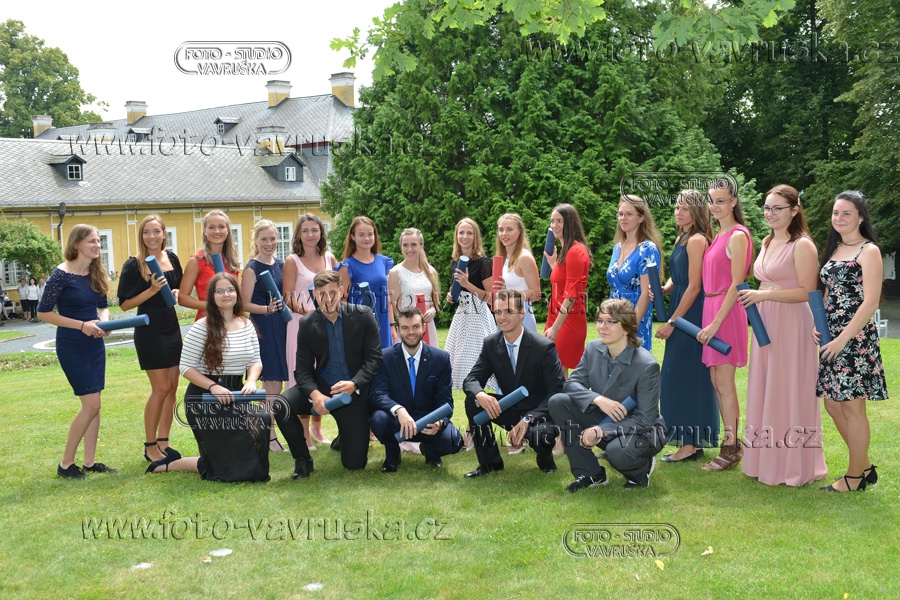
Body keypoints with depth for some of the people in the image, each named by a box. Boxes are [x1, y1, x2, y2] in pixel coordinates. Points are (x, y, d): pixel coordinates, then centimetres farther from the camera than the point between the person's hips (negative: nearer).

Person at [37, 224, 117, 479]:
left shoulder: (96, 274, 6)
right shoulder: (62, 274, -14)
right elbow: (44, 312, -13)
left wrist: (104, 320, -6)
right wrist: (82, 325, -19)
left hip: (95, 344, 7)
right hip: (71, 346, -7)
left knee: (93, 405, 8)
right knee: (91, 404, -10)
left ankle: (90, 462, 17)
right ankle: (65, 464, 4)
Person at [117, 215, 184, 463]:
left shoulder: (171, 258, 6)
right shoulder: (134, 265, -10)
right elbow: (125, 303, -11)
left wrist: (176, 293, -2)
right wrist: (152, 290, -21)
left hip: (172, 328, 6)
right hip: (149, 331, -6)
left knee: (172, 386, 7)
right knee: (161, 388, -6)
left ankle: (163, 442, 18)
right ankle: (150, 447, 7)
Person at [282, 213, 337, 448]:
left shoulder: (329, 258, 10)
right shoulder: (292, 261, -2)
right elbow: (288, 298, -6)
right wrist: (307, 311, -21)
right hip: (301, 323, -4)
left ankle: (317, 427, 25)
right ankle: (304, 433, 7)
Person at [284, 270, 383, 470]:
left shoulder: (363, 316, -7)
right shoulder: (307, 324, -3)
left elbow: (374, 358, -9)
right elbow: (303, 370, -5)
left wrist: (354, 384, -26)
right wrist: (315, 394, -27)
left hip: (355, 392, -1)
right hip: (322, 387, 1)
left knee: (355, 463, -2)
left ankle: (344, 437, 36)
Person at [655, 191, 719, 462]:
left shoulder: (696, 240, -14)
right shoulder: (682, 239, 15)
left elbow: (694, 286, -18)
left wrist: (672, 322, -15)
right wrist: (664, 288, -3)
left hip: (691, 316, -10)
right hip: (683, 317, 10)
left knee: (684, 376, -6)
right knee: (691, 378, 12)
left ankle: (689, 444, 0)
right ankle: (691, 442, 20)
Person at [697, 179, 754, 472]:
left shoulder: (737, 235, -11)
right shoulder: (718, 235, 16)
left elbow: (736, 284, -16)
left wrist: (716, 322, -18)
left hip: (727, 311, -9)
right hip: (711, 308, 9)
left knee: (724, 382, -4)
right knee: (717, 381, 12)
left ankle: (731, 449, 4)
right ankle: (733, 442, 22)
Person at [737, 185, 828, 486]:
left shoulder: (802, 245, -11)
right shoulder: (767, 242, 14)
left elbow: (807, 292, -17)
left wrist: (763, 295, -21)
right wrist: (752, 297, 9)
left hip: (791, 325, -8)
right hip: (765, 323, 8)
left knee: (789, 391, -2)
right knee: (765, 390, 12)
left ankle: (794, 464, 10)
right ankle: (769, 460, 22)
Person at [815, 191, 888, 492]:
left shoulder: (869, 251, -8)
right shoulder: (834, 250, 15)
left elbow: (870, 303, -14)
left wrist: (843, 339, -18)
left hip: (856, 337, -8)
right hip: (832, 336, 8)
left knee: (852, 407, -2)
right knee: (833, 406, 11)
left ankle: (855, 477, 11)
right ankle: (865, 466, 25)